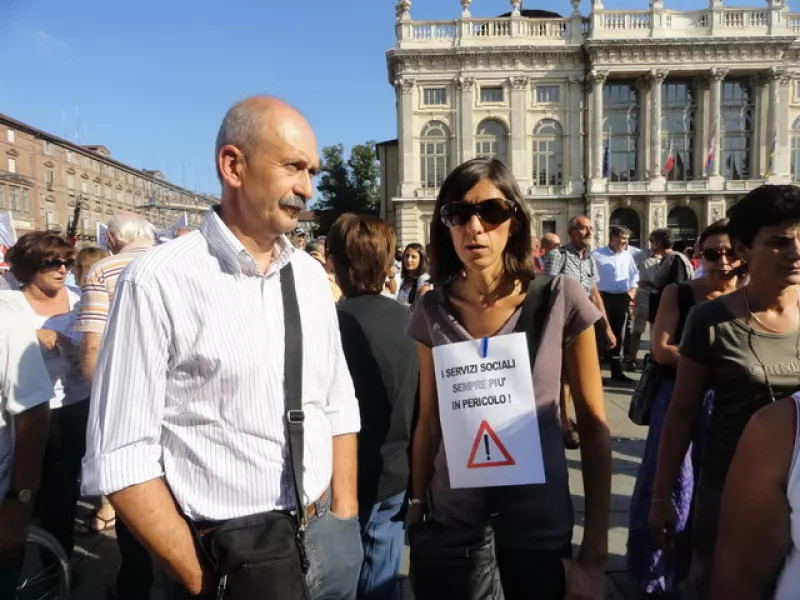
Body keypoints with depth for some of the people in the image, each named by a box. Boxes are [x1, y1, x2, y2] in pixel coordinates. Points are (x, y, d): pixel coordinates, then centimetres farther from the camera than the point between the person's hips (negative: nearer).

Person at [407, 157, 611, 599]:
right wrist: (416, 511, 7)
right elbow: (428, 422, 4)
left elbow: (593, 427, -7)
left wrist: (594, 551, -7)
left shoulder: (560, 300, -11)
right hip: (449, 526, 2)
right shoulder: (433, 311, -4)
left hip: (540, 524, -1)